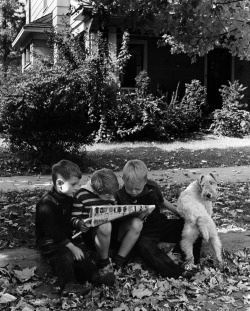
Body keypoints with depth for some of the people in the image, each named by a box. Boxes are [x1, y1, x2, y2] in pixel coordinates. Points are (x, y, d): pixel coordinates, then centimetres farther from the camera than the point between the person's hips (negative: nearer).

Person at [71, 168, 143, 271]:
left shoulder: (110, 194, 9)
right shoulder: (81, 195, -8)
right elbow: (74, 219, -5)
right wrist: (80, 224, -28)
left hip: (113, 232, 6)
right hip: (92, 234, -5)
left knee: (137, 223, -21)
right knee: (105, 226, -42)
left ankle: (118, 261, -10)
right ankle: (103, 263, -15)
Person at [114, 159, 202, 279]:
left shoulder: (152, 187, -2)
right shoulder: (120, 196, -11)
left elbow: (162, 201, 17)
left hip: (160, 223, 5)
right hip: (144, 232, -4)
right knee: (144, 246, -38)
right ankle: (178, 272, -42)